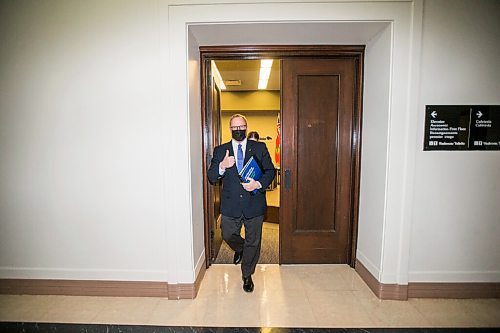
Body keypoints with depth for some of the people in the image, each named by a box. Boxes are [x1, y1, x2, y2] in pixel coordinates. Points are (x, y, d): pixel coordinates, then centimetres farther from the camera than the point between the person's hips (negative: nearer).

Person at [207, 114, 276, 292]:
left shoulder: (260, 148, 1)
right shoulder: (220, 150, 3)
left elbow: (270, 170, 2)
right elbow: (211, 177, -2)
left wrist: (259, 184, -16)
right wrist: (222, 166, -22)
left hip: (254, 203, 0)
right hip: (231, 205, 1)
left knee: (253, 242, 11)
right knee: (228, 235, 12)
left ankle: (247, 275, 37)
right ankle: (240, 249, 50)